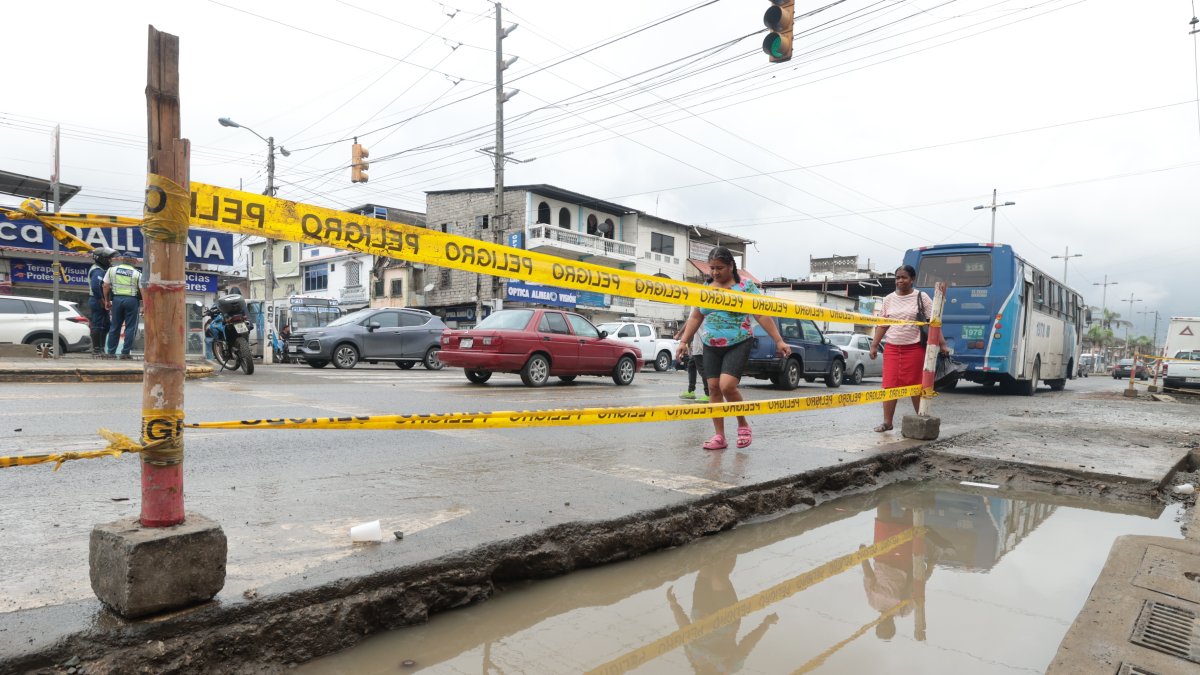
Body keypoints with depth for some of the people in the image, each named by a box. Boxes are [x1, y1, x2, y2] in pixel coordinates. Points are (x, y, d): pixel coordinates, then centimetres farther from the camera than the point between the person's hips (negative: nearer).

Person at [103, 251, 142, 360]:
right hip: (131, 300, -3)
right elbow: (143, 291, -4)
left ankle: (111, 352, 16)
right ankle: (125, 352, 0)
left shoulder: (112, 270, 7)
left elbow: (106, 287, 6)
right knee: (130, 327, 2)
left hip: (117, 299, 3)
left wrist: (107, 301, 16)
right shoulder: (137, 274, -1)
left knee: (115, 326, 12)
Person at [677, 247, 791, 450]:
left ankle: (743, 424, 7)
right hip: (711, 346, 5)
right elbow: (695, 318, 15)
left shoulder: (746, 286, -3)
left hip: (738, 345, -5)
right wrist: (684, 341, 10)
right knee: (713, 388, 2)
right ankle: (719, 436, 11)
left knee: (727, 385, -19)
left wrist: (778, 340, -9)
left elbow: (762, 315, -6)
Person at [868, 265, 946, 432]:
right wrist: (874, 345, 8)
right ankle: (887, 422, 5)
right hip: (892, 348, 3)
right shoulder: (889, 299, 10)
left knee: (916, 386, 3)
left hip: (914, 348, -3)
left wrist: (942, 344, -9)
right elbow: (883, 324, 12)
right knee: (890, 385, -1)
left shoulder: (922, 297, 0)